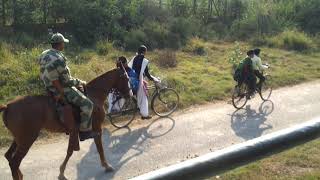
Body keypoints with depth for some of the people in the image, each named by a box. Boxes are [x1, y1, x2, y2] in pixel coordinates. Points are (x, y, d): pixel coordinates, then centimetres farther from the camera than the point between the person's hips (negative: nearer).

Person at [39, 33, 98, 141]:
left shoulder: (44, 54, 3)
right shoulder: (59, 60, -26)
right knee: (87, 104, -10)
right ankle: (85, 131, -2)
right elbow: (67, 81, -22)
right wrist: (80, 83, -7)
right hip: (62, 90, -10)